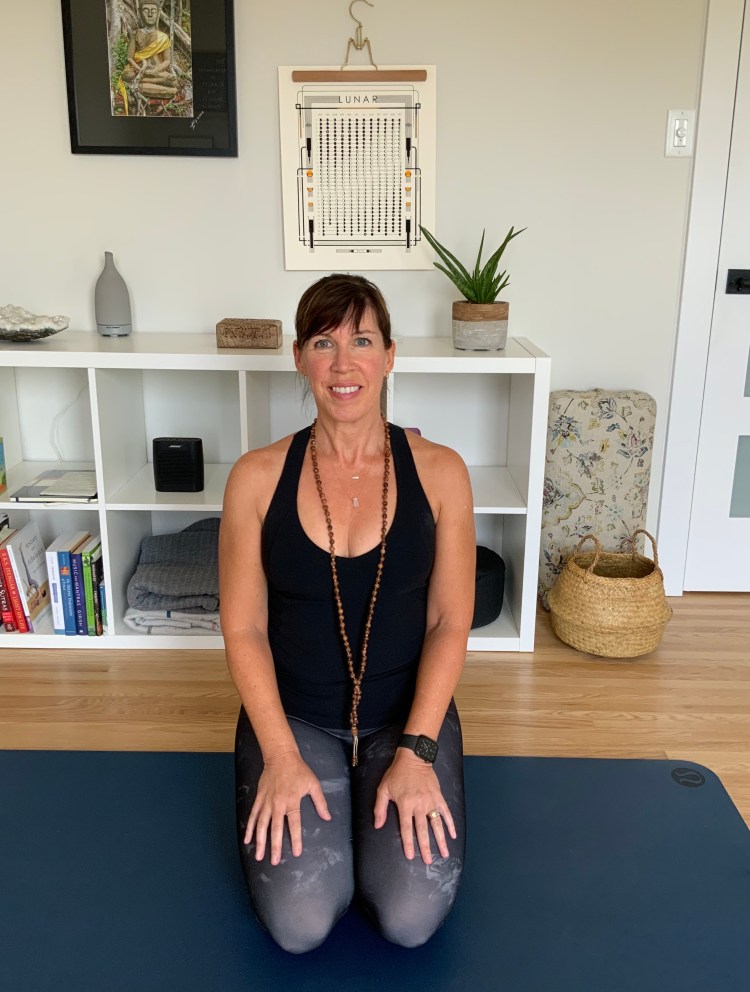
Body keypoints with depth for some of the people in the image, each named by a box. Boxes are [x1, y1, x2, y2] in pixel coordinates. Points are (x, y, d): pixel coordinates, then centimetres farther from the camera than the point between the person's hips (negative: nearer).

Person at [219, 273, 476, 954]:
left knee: (412, 917, -13)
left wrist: (416, 750, -13)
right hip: (293, 715, 0)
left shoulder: (439, 472, -8)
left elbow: (450, 623, -6)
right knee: (299, 924, -14)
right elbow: (243, 629, -5)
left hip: (409, 714, 1)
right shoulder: (257, 478, -8)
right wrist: (280, 756, -12)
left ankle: (391, 794, 17)